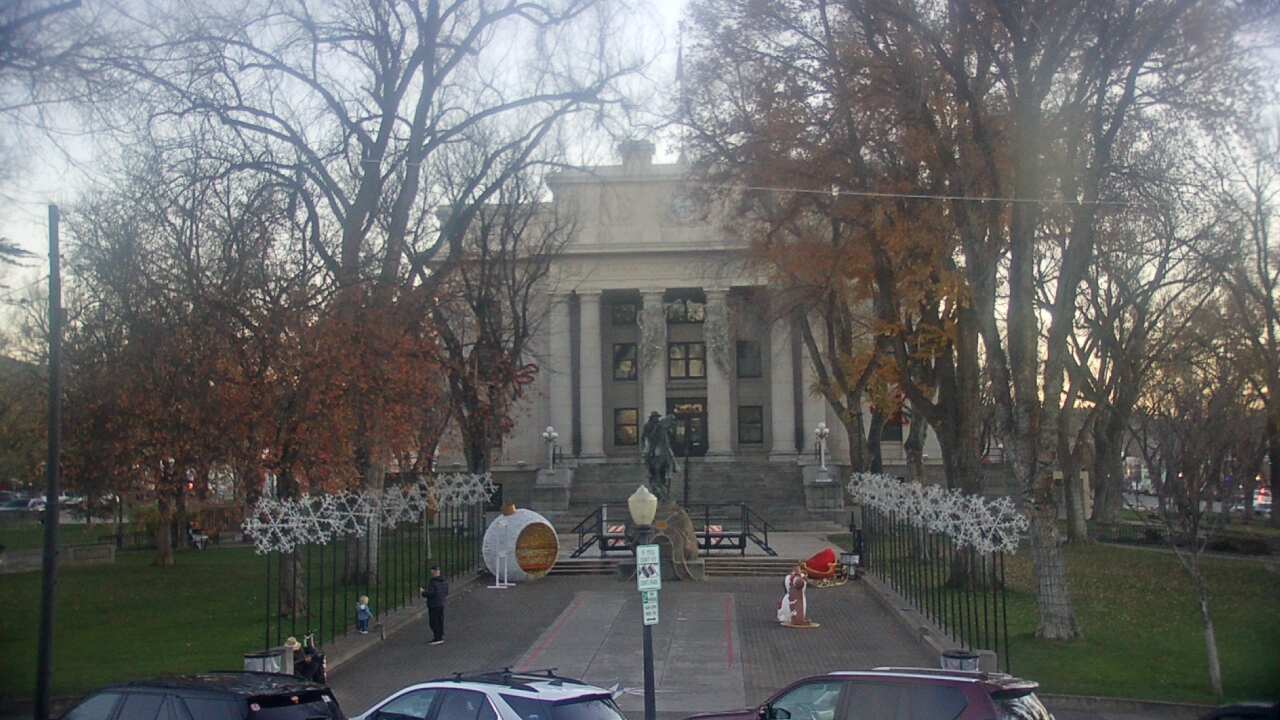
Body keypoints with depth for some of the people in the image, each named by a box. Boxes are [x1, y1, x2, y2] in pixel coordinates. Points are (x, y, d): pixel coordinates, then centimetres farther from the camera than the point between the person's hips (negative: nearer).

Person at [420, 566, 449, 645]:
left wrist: (423, 592, -7)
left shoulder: (432, 582, -19)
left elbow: (430, 593, -23)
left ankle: (437, 638, -2)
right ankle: (441, 637, 18)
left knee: (434, 622, -2)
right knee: (440, 621, 14)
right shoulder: (444, 581, 7)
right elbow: (446, 592, 12)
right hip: (441, 604, 8)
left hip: (433, 605, -8)